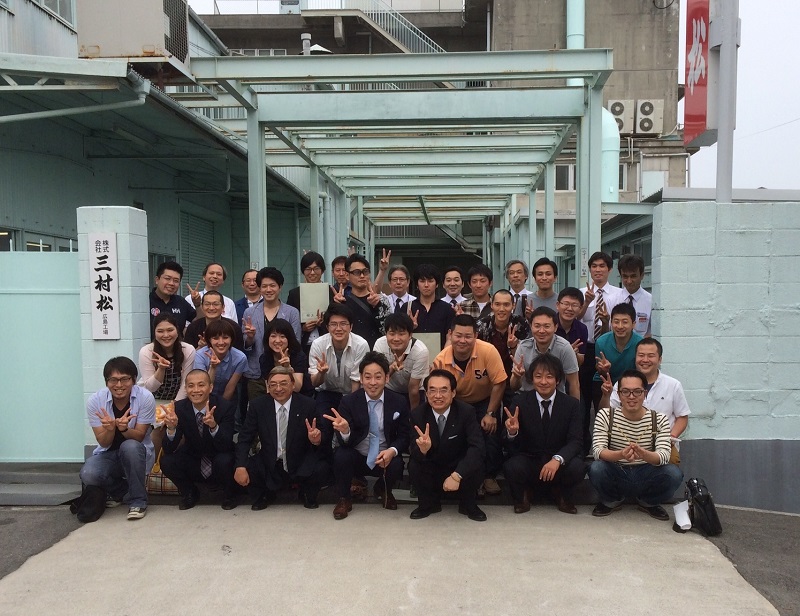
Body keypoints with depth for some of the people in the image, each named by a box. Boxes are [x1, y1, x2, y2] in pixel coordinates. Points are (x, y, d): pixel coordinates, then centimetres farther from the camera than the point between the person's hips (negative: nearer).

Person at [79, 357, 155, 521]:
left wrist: (124, 428, -36)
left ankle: (138, 501, -16)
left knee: (130, 446, -36)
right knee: (88, 475, -28)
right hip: (108, 453, 2)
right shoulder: (95, 401, -12)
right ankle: (121, 492, 6)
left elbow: (139, 436, -14)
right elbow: (103, 443, -10)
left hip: (137, 453, -2)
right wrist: (110, 429, -33)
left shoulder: (145, 397, -18)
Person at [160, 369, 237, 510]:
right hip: (193, 463, 3)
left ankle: (229, 495, 0)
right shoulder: (179, 408, -11)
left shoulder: (226, 407, -19)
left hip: (218, 462, -2)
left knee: (224, 460, -33)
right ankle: (189, 493, 8)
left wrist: (214, 426, -46)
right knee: (166, 461, -22)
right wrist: (171, 428, -36)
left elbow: (226, 447, -26)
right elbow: (168, 449, -15)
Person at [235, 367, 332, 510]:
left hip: (301, 467, -2)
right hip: (268, 466, 2)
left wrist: (317, 439, -33)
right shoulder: (258, 405, -4)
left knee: (322, 470, -28)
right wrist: (241, 466, -20)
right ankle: (264, 495, 13)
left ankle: (308, 495, 10)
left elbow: (325, 438, -8)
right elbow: (245, 438, -4)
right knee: (246, 469, -23)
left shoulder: (307, 405, -9)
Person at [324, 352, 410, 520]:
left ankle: (384, 491, 9)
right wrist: (344, 431, -39)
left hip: (384, 457, 1)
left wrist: (392, 450, -23)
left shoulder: (399, 402, -6)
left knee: (396, 466, -29)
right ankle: (344, 499, -2)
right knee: (341, 455, -31)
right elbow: (344, 443, -13)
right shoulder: (348, 402, -10)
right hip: (356, 457, -1)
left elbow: (404, 436, 0)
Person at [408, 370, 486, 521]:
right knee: (414, 465, -27)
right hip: (431, 469, 1)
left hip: (459, 467, -1)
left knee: (476, 465, -31)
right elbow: (413, 451, -17)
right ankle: (429, 503, 1)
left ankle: (468, 505, 0)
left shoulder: (466, 412, -19)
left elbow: (477, 447, -27)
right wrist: (422, 449, -43)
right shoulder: (417, 414, -15)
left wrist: (457, 475, -38)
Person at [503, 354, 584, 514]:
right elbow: (512, 446, -7)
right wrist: (512, 432, -33)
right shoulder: (520, 402, -5)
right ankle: (521, 496, 5)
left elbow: (576, 441, -12)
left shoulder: (571, 404, -3)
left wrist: (557, 459, -32)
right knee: (512, 467, -32)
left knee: (577, 467, -30)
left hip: (559, 463, 1)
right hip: (528, 461, -1)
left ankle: (561, 495, 7)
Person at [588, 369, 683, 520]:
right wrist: (621, 454, -42)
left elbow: (664, 456, -18)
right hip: (616, 476, -1)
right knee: (596, 469, -32)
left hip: (646, 477, 1)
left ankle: (648, 502, 7)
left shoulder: (659, 419, -5)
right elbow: (597, 451, -19)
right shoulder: (605, 415, -9)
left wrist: (643, 454, -43)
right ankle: (612, 501, 4)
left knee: (674, 473, -27)